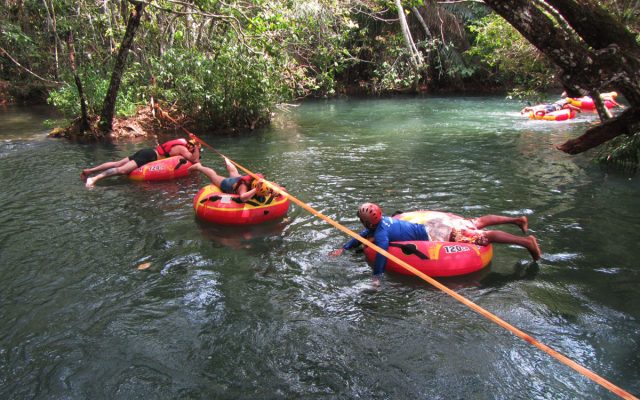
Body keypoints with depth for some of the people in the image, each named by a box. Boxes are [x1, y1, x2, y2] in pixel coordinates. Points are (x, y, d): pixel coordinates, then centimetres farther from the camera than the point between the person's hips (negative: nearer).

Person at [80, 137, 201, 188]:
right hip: (149, 157, -9)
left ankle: (89, 170, 5)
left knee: (117, 164, 6)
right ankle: (95, 178, -32)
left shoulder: (180, 143, 19)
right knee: (122, 170, -21)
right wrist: (197, 147, -8)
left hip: (146, 152, 9)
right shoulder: (183, 149, -7)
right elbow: (195, 160, -18)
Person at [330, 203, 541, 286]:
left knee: (484, 237, -7)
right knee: (477, 223, 18)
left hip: (436, 236, -8)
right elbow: (363, 235, 24)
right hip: (434, 223, 8)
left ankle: (526, 241, -4)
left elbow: (381, 253, -30)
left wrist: (376, 278, -20)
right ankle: (517, 219, 30)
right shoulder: (382, 220, 11)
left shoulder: (381, 233, -16)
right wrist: (344, 249, 21)